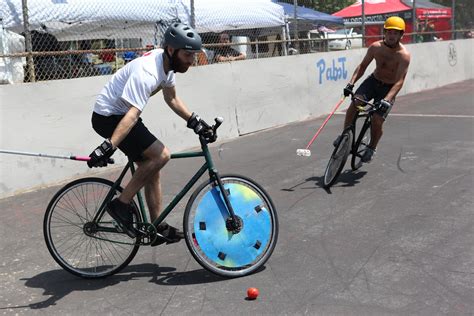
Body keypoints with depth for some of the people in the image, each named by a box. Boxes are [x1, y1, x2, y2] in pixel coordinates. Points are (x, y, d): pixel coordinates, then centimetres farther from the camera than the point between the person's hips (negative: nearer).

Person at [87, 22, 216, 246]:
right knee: (161, 155, -21)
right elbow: (132, 114, -39)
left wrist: (195, 121, 8)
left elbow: (171, 99, 15)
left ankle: (158, 228, 16)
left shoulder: (167, 63, 0)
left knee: (152, 170, 8)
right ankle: (121, 204, -10)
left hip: (120, 114, 10)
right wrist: (108, 147, -46)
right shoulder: (147, 72, -29)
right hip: (108, 117, -10)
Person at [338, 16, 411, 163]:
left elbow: (399, 81, -26)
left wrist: (387, 100, -38)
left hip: (389, 88, -3)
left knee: (377, 121, -14)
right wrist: (351, 83, -13)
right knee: (354, 104, -24)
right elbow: (363, 66, 1)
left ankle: (372, 148, 15)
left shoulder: (403, 55, -21)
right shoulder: (375, 47, -9)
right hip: (373, 81, 3)